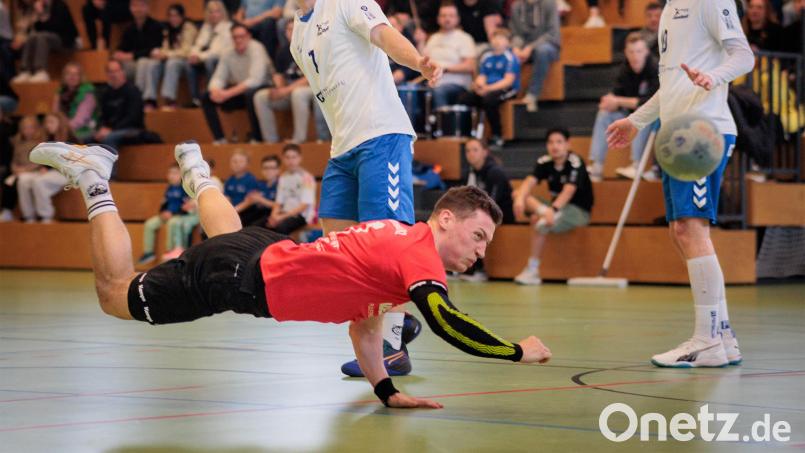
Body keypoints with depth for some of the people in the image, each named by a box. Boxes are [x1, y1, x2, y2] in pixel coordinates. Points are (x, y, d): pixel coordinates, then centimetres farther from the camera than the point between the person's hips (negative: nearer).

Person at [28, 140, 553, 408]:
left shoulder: (401, 239, 6)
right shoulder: (420, 254, -23)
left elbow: (364, 318, 12)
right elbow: (448, 326, -37)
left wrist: (387, 390, 6)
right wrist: (520, 352, -28)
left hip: (263, 253, 9)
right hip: (242, 279, -9)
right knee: (116, 296, 9)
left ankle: (197, 171, 57)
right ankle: (94, 180, 14)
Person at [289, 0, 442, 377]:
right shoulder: (298, 36, 21)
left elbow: (385, 35, -21)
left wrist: (420, 63, -41)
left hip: (381, 135, -9)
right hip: (342, 148, 9)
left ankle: (392, 349, -10)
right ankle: (397, 321, 17)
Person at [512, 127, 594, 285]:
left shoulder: (575, 163, -18)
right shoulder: (545, 162, -3)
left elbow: (568, 191, -31)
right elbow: (529, 183, -17)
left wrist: (553, 209, -47)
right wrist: (520, 199, -39)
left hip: (578, 211, -6)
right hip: (555, 207, 6)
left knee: (542, 223, -33)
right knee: (518, 194, -10)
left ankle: (532, 271, -25)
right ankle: (542, 212, -32)